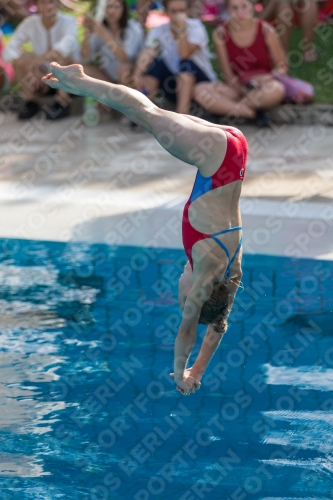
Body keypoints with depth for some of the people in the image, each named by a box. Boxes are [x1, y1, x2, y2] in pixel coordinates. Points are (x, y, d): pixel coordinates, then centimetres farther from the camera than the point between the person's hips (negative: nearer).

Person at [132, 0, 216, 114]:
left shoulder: (196, 27, -13)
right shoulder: (159, 32, -5)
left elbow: (185, 55, -28)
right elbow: (146, 54, -23)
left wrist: (181, 29, -36)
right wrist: (137, 76, -40)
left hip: (200, 82, -3)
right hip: (176, 87, 3)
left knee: (186, 64, -31)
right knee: (157, 63, -20)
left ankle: (181, 113, -43)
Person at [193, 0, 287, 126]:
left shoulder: (265, 31, -6)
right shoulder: (221, 34, -4)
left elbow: (282, 67, -1)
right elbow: (227, 73, -3)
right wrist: (242, 90, -20)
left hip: (264, 88, -1)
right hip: (239, 89, 1)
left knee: (277, 89, -38)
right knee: (200, 90, -25)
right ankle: (254, 113, -29)